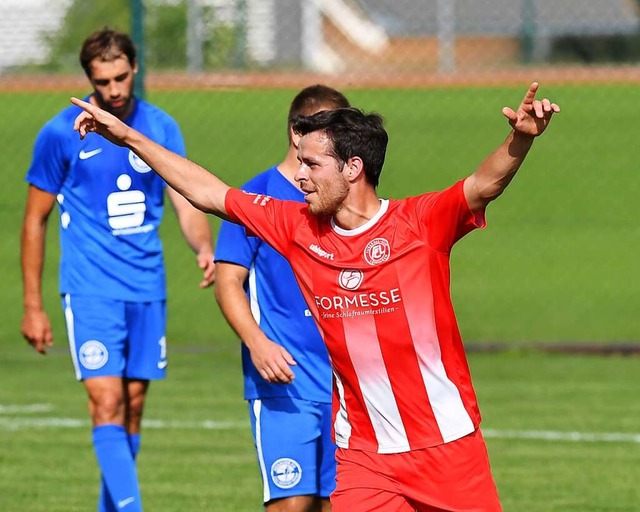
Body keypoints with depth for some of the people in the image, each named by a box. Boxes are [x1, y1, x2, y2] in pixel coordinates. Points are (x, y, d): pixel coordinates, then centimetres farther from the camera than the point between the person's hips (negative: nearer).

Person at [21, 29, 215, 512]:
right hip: (90, 290, -4)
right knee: (107, 404, -15)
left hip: (147, 287, 4)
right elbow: (35, 221, 3)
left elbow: (187, 202, 3)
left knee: (133, 406, 9)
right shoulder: (61, 133, -5)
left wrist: (205, 249, -19)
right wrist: (33, 306, 1)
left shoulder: (160, 128, 4)